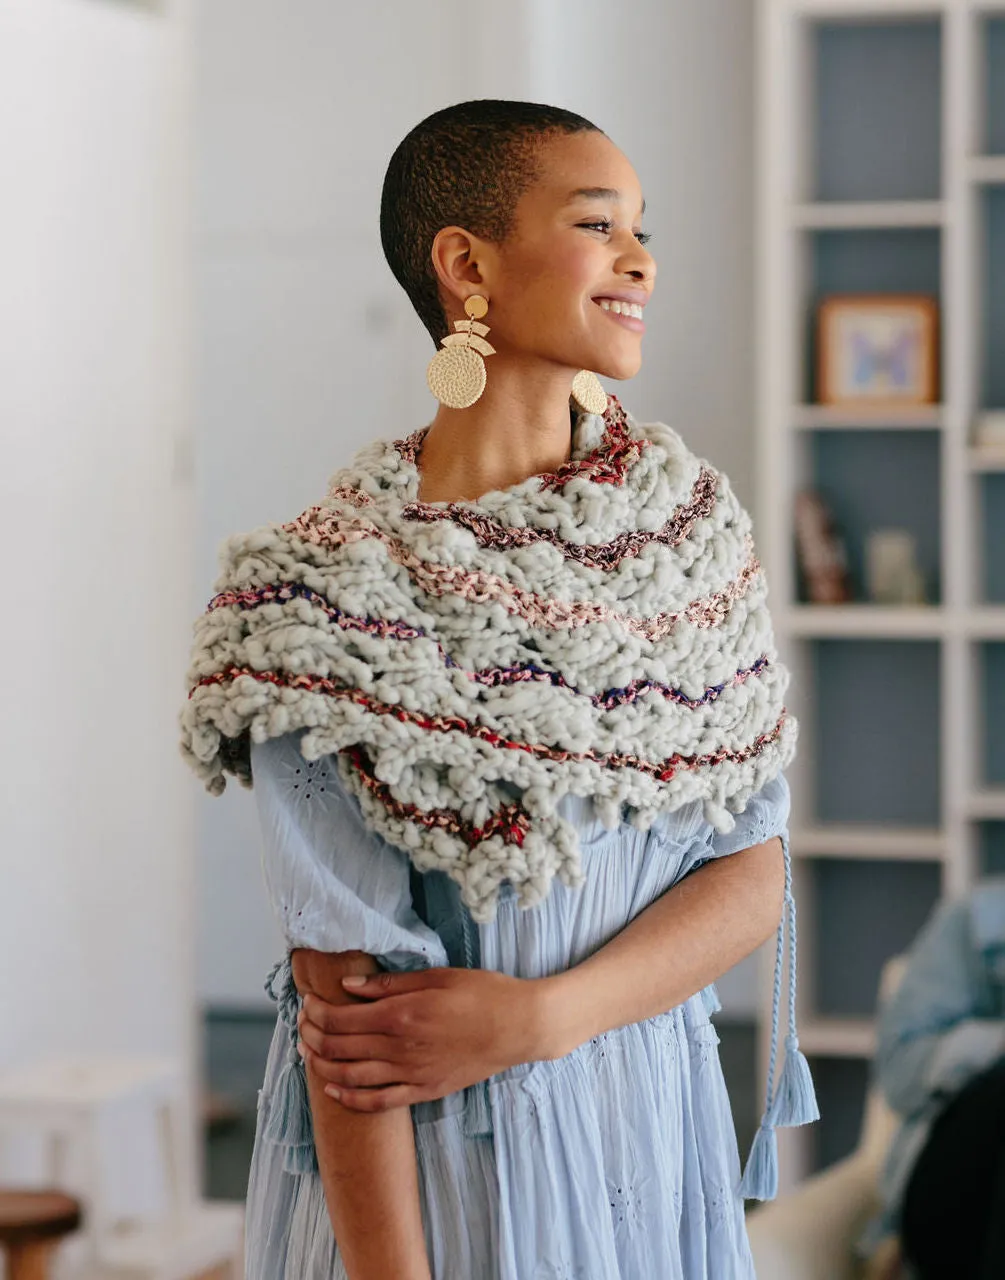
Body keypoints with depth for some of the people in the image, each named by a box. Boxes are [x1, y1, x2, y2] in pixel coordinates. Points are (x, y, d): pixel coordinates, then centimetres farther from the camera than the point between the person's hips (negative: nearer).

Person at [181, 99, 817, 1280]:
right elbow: (347, 989, -17)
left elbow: (754, 870, -1)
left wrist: (537, 1015, -16)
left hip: (658, 1129, 5)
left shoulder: (692, 518, -1)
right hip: (432, 1154, -4)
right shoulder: (329, 593, -15)